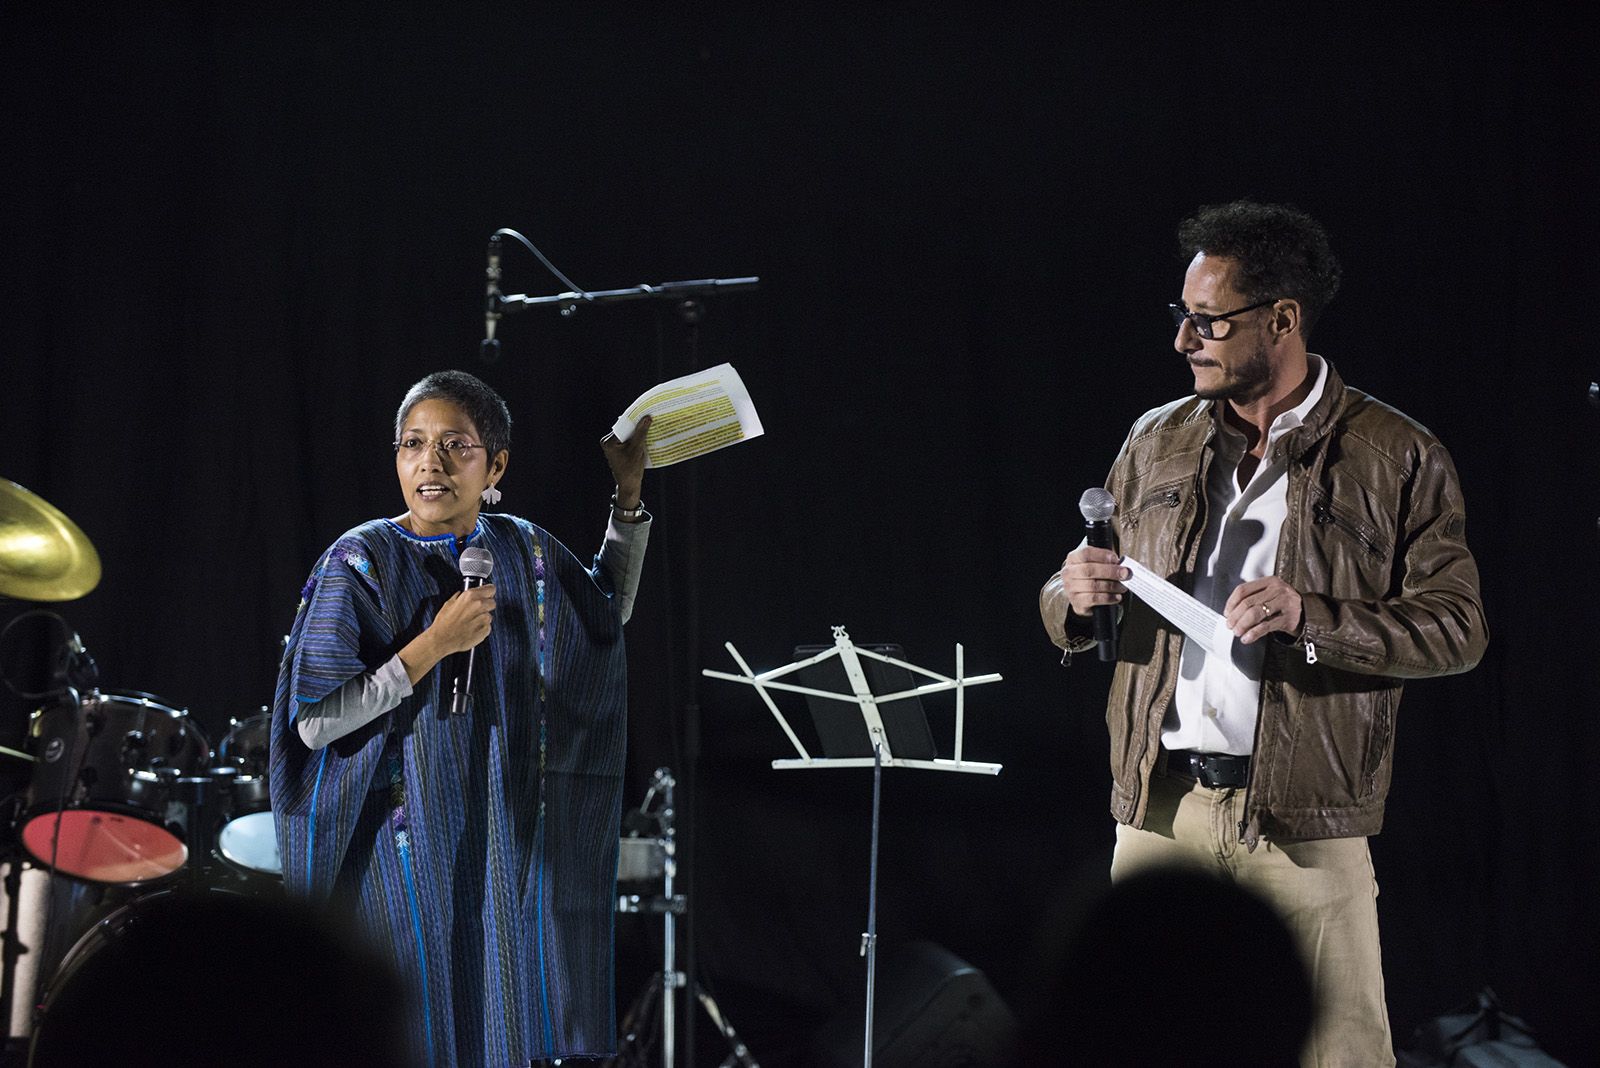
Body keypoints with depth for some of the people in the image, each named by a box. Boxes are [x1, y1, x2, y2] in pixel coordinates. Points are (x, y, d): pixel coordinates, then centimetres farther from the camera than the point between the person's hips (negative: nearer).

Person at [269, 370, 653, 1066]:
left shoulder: (522, 551, 4)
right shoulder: (362, 561, -10)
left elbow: (609, 615, 24)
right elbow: (314, 723, -16)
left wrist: (629, 497, 13)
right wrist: (436, 645, -21)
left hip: (503, 844, 5)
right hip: (405, 846, -4)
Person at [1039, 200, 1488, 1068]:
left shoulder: (1397, 458, 0)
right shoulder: (1156, 442, 13)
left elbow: (1457, 628, -4)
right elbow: (1071, 616, 19)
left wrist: (1311, 619, -18)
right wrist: (1074, 597, -6)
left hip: (1301, 823, -4)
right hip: (1160, 809, 4)